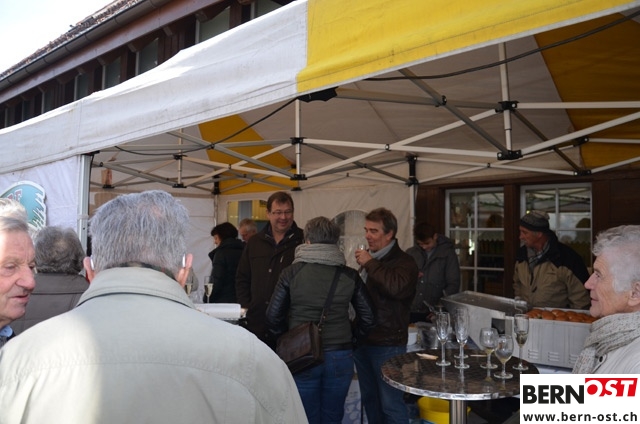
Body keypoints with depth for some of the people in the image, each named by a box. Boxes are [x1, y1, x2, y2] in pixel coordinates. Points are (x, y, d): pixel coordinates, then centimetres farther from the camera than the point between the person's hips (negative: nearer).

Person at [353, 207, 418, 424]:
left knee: (391, 404, 0)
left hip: (387, 344, -8)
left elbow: (396, 287, -34)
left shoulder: (404, 261, -12)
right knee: (369, 398, 18)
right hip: (363, 340, 8)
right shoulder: (370, 258, 12)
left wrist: (370, 264, -23)